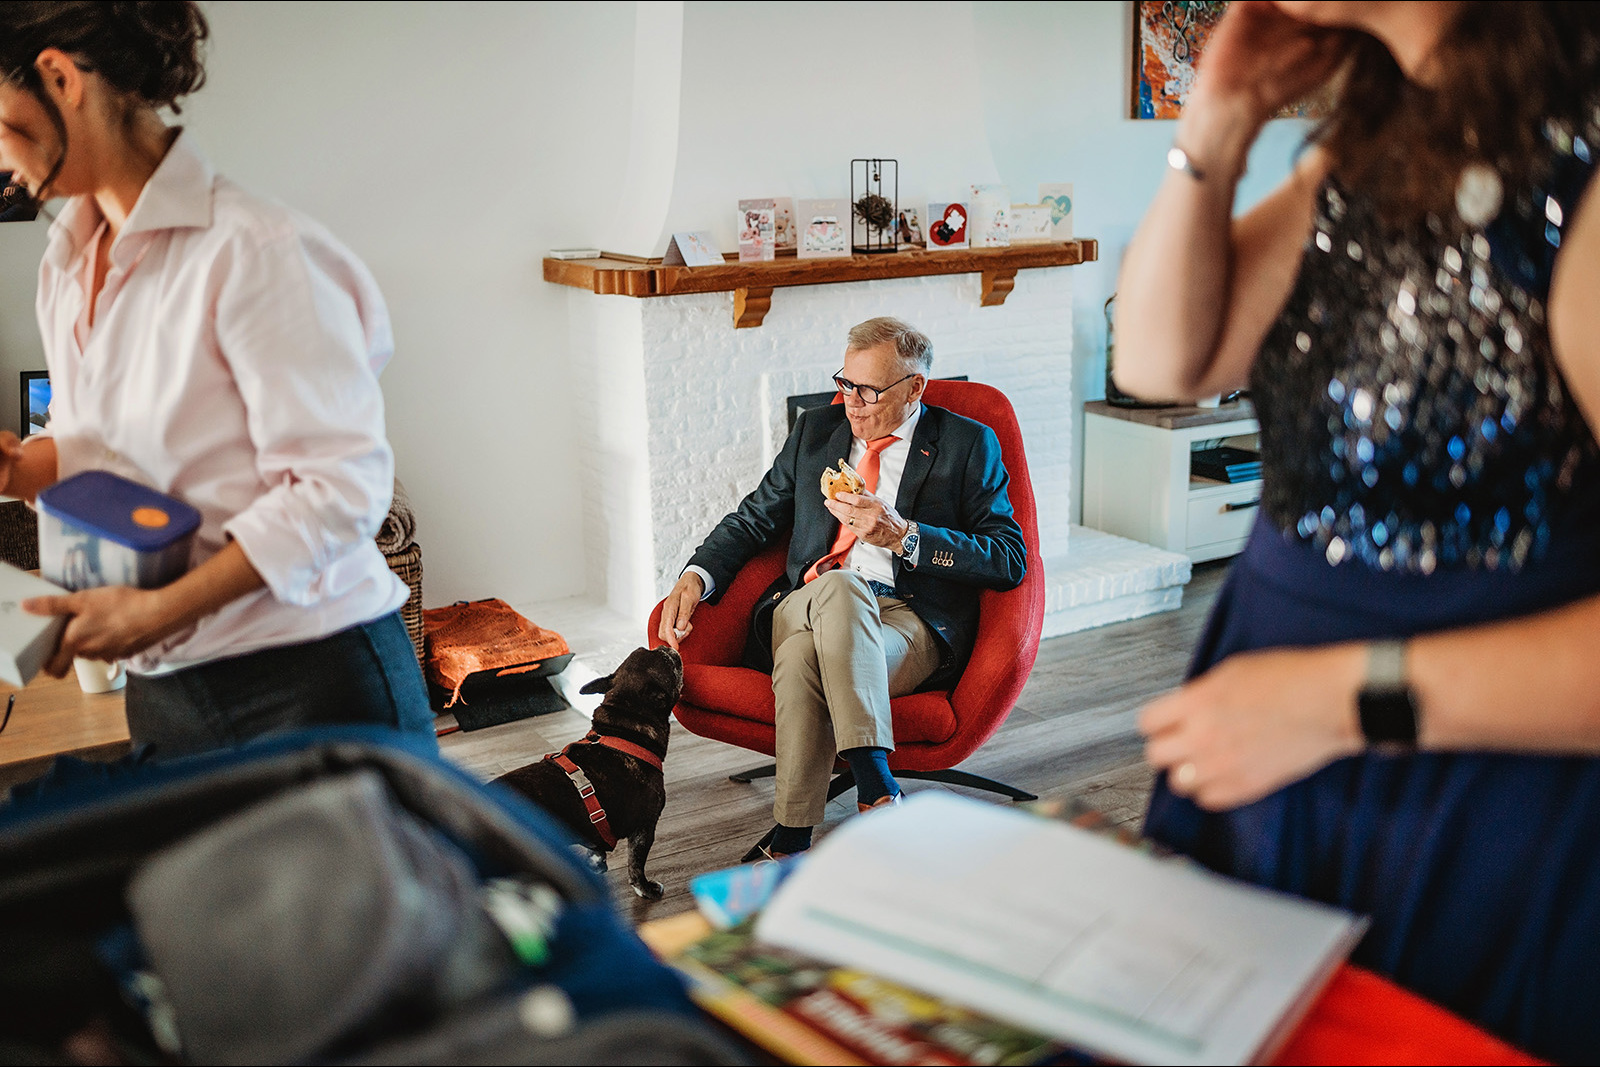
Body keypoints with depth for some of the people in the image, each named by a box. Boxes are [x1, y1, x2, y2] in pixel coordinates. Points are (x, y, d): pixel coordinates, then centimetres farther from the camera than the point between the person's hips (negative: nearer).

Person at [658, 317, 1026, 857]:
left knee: (803, 657, -36)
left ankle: (791, 845, -37)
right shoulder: (815, 430, 20)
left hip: (911, 621, -3)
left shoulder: (968, 444, 8)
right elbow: (753, 519, 24)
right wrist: (696, 576, 3)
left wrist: (902, 536, -13)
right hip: (804, 607, 3)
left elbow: (1010, 560, -1)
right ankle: (877, 788, -37)